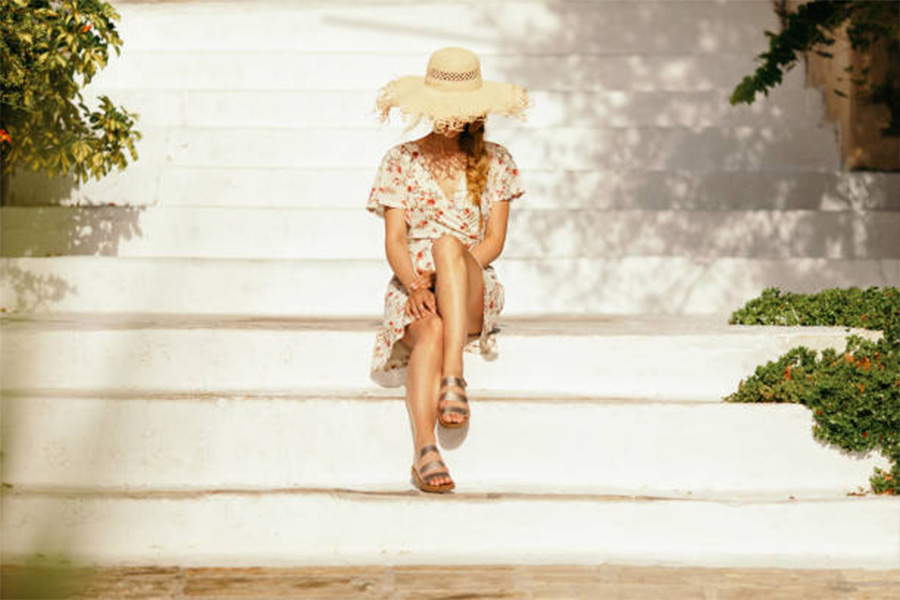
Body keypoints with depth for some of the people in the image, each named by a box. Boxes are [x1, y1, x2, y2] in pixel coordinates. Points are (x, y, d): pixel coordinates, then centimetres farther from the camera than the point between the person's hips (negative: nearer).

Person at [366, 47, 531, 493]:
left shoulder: (495, 162, 12)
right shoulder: (400, 161, 11)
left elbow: (494, 240, 4)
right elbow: (394, 240, 2)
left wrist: (443, 276, -15)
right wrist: (415, 285, -20)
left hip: (475, 291, 0)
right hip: (412, 285, 0)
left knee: (448, 245, -36)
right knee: (431, 330, -37)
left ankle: (454, 378, -45)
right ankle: (424, 449, -52)